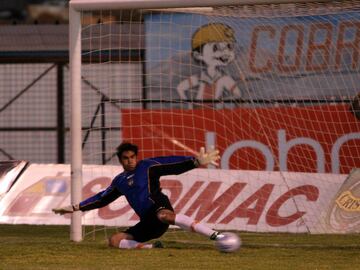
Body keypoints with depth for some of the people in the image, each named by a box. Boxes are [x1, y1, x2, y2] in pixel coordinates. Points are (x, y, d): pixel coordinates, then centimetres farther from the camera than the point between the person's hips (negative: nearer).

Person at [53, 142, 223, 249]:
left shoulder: (147, 166, 5)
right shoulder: (119, 181, 22)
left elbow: (173, 165, -5)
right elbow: (102, 199, 31)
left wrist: (196, 162, -19)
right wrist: (75, 208, 30)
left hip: (158, 207, -7)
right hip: (148, 223, 7)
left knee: (164, 216, -43)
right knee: (114, 241, -2)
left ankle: (215, 235, -49)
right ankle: (150, 247, -18)